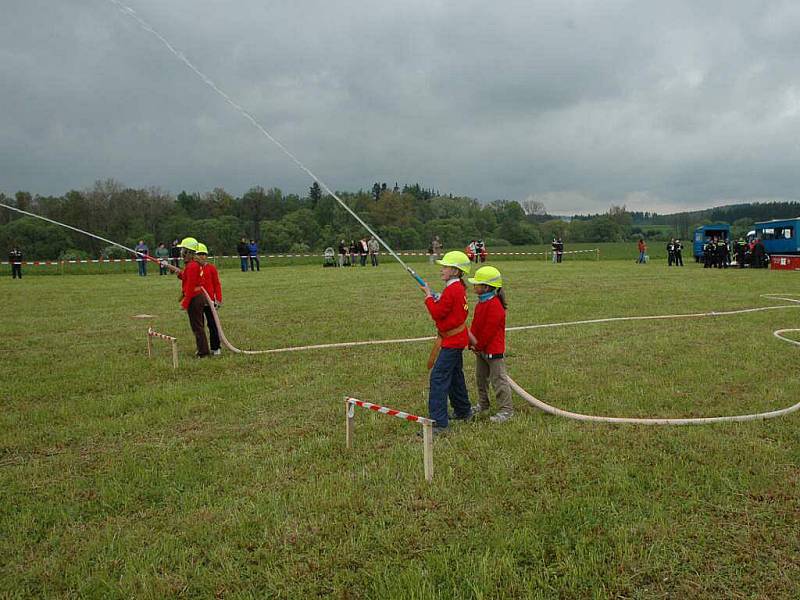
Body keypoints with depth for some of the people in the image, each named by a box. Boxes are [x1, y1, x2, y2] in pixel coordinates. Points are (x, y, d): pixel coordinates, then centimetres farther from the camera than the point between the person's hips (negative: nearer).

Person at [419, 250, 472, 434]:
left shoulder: (452, 290, -21)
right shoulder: (459, 288, 10)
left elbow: (437, 313, -18)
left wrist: (428, 295, -7)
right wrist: (435, 298, 2)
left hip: (451, 340, -11)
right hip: (457, 339, 11)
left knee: (439, 378, -11)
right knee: (455, 376, 22)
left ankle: (439, 422, -12)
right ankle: (463, 412, 36)